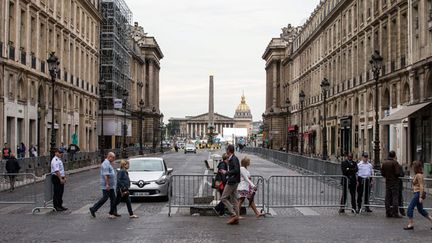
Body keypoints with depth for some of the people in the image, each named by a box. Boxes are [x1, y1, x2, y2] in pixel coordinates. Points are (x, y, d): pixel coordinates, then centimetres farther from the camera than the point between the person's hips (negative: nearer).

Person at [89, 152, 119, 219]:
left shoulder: (108, 164, 17)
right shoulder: (106, 164, -16)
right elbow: (106, 175, -24)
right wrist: (107, 184, -28)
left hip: (111, 186, 10)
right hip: (107, 186, -10)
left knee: (113, 199, 9)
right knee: (104, 198, -6)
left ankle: (113, 212, 12)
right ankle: (93, 209, 3)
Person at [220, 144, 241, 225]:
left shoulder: (234, 159, -15)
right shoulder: (231, 159, 15)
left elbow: (236, 170, -24)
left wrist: (226, 172, -16)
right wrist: (225, 172, 15)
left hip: (232, 181, -10)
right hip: (233, 182, 10)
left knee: (223, 198, -6)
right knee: (233, 200, 10)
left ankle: (234, 215, -9)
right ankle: (236, 219, 12)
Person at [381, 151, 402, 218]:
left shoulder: (384, 163, 6)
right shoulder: (395, 162, -13)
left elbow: (382, 173, 8)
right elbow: (398, 173, -18)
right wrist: (397, 176, 3)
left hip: (387, 182, 6)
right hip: (394, 182, -6)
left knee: (388, 197, 8)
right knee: (395, 197, -3)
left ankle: (388, 213, 10)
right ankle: (395, 213, -6)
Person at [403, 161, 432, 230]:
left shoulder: (419, 175, -17)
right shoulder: (417, 175, 12)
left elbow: (421, 186, -20)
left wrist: (420, 197, -21)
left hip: (418, 193, -10)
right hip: (416, 193, 10)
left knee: (410, 208, -7)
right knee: (421, 210, 15)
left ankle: (410, 224, -2)